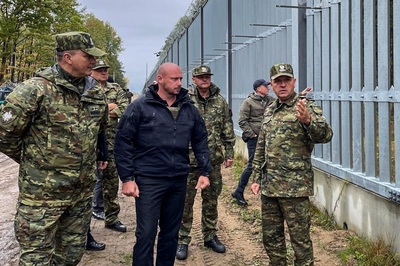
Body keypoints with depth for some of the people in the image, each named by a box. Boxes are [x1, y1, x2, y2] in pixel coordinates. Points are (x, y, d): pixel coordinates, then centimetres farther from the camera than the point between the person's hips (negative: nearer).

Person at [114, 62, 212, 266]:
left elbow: (200, 141, 14)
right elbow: (123, 142, -6)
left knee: (171, 233, 15)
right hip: (149, 180, -4)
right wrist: (127, 178, -10)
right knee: (146, 235, -1)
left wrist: (204, 171, 7)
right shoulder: (140, 106, -6)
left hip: (179, 181, 5)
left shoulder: (189, 109, 8)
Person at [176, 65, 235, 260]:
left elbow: (228, 130, 9)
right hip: (188, 160, -3)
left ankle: (210, 236, 29)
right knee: (185, 203, 4)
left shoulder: (220, 102, 6)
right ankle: (182, 240, 16)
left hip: (213, 161, 3)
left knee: (211, 201, 14)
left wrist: (229, 152, 6)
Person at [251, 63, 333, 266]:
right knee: (271, 237, 16)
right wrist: (257, 178, 14)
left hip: (294, 187, -6)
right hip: (269, 186, 7)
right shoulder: (269, 110, 12)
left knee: (300, 239, 3)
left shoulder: (306, 107, -8)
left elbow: (326, 135, -24)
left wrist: (307, 121, -43)